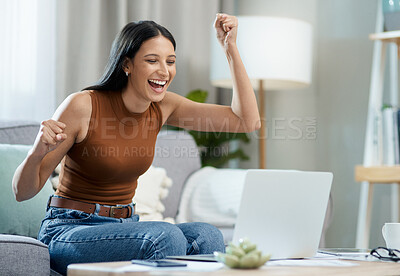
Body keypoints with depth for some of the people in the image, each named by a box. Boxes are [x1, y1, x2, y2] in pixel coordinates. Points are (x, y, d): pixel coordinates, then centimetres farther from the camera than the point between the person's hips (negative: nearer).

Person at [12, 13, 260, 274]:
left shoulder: (162, 106, 1)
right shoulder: (83, 105, -15)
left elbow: (248, 121, -4)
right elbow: (23, 191, -11)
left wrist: (231, 47, -7)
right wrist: (37, 152, -35)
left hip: (125, 227, 6)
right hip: (69, 231, -5)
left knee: (207, 236, -24)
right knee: (165, 236, -32)